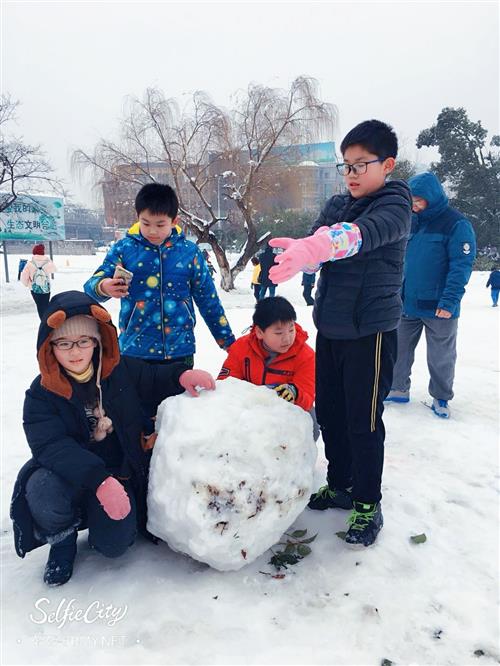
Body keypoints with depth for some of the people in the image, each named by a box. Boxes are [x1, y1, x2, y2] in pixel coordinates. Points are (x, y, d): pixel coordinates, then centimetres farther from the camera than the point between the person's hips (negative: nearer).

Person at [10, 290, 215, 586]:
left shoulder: (121, 370, -5)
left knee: (114, 544, -18)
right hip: (70, 475, -1)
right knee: (43, 492, -34)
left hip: (120, 475, 1)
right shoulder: (42, 393, -11)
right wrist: (98, 481, -38)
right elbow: (50, 445, -24)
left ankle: (95, 517, 19)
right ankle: (62, 540, 0)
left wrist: (182, 375, -14)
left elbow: (157, 381, 11)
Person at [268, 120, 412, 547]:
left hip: (371, 330, -6)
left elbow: (365, 233, -31)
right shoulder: (336, 206, 12)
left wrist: (315, 246, -50)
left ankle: (368, 504, 19)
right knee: (329, 411, 13)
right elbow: (319, 247, -3)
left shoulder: (394, 205, -8)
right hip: (330, 326, 6)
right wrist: (298, 253, -28)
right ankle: (339, 486, 32)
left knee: (364, 420, 1)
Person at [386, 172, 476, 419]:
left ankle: (441, 398, 27)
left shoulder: (457, 224, -11)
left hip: (438, 308, -5)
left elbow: (461, 266, -15)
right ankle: (398, 389, 29)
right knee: (399, 350, 12)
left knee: (440, 357, 9)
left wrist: (449, 301, -21)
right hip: (407, 304, 6)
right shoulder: (413, 221, 8)